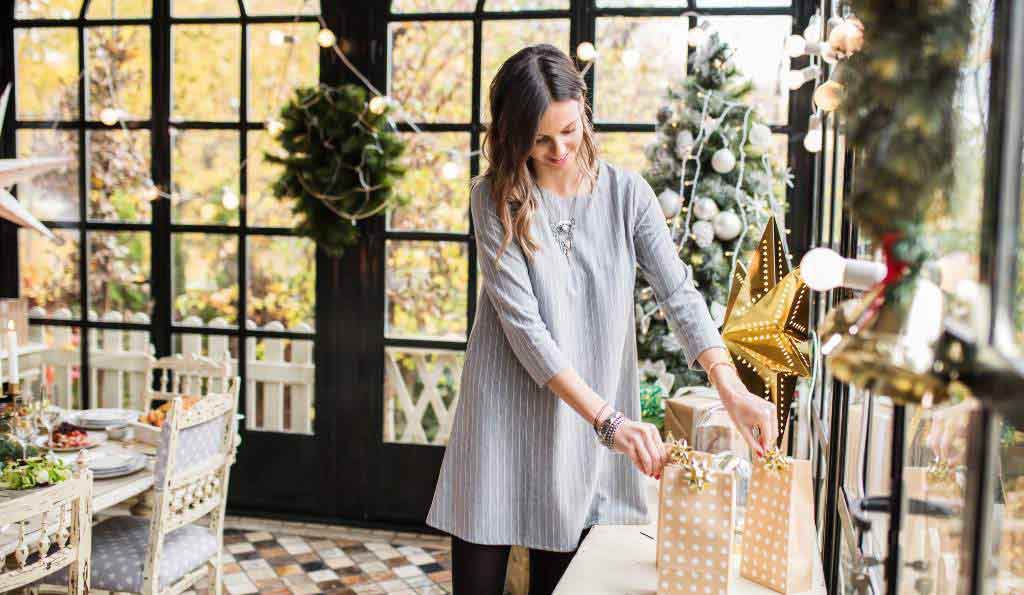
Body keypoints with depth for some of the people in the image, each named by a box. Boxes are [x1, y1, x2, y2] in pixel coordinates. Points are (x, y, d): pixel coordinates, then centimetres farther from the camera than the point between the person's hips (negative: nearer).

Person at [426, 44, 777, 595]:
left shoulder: (626, 192, -1)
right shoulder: (495, 198, -8)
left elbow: (679, 293, -8)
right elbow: (522, 323, -16)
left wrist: (730, 388, -24)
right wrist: (607, 419, -24)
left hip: (590, 422, 2)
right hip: (505, 415, -2)